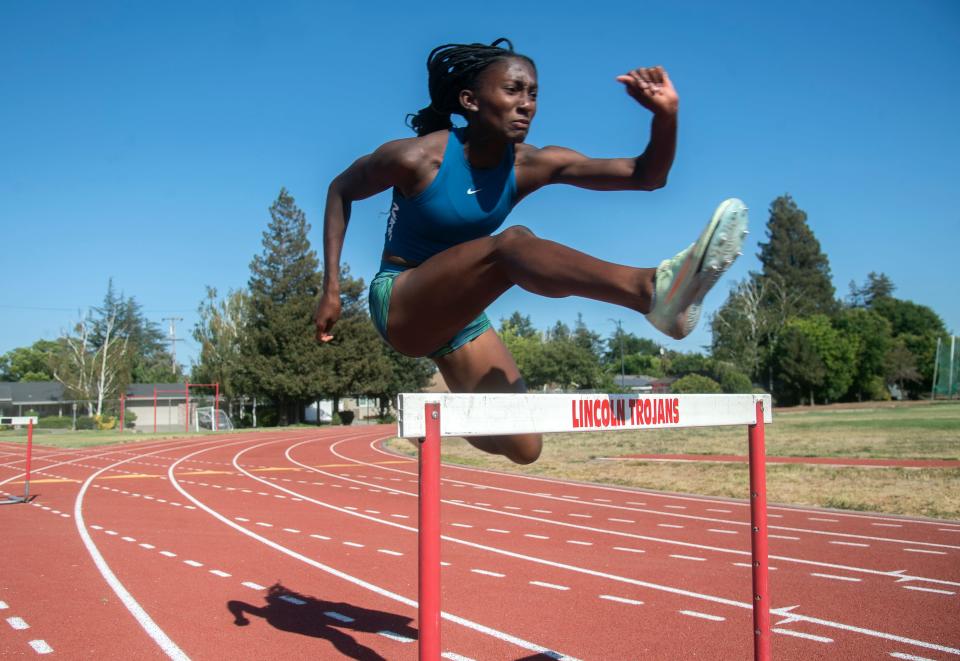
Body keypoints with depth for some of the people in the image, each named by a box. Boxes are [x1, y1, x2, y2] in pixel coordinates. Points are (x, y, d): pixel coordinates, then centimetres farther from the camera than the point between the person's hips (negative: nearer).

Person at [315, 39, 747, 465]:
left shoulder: (531, 166, -7)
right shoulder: (417, 158, -17)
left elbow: (646, 176, -10)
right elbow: (341, 190, -1)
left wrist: (665, 115, -29)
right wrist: (331, 288, -7)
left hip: (461, 317, 6)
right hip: (401, 307, -6)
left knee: (523, 449, -2)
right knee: (511, 245, -34)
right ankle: (654, 290, -54)